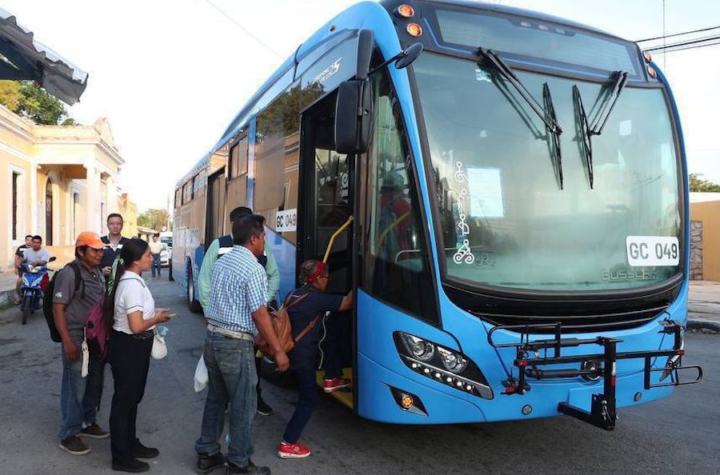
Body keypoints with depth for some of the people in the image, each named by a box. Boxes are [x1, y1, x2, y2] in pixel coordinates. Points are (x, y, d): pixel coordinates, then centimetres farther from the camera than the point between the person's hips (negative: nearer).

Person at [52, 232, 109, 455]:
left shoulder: (98, 273, 8)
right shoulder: (69, 273, -15)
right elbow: (58, 309, -17)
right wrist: (67, 342, -21)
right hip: (77, 340, -7)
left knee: (94, 385, 17)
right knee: (76, 388, 1)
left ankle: (88, 423, 33)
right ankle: (68, 434, 14)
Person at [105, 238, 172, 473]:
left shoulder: (130, 280, 6)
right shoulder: (133, 285, -25)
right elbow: (137, 326, -28)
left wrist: (153, 312, 7)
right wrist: (158, 318, -12)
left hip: (133, 346, 10)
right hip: (128, 347, -10)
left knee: (132, 398, 22)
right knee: (124, 400, 4)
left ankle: (130, 444, 39)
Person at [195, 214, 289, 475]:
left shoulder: (221, 262, 9)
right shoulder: (253, 268, -17)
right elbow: (259, 315, -19)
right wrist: (278, 350, -13)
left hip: (212, 338, 8)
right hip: (236, 345, -8)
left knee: (215, 399, 19)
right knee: (243, 405, 5)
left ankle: (206, 454, 30)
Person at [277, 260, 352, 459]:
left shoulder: (293, 295, 7)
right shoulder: (317, 298, -16)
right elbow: (347, 303, -9)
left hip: (290, 350, 8)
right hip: (302, 356, -8)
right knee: (308, 399, 4)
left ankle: (331, 380, 28)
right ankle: (287, 445, 8)